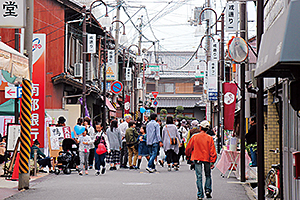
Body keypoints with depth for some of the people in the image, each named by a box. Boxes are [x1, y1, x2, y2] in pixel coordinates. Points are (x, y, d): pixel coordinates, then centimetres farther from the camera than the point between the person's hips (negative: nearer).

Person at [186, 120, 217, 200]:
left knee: (199, 177, 2)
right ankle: (208, 190, 5)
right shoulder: (209, 138, -3)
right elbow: (212, 151, -5)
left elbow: (188, 147, 4)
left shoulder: (195, 137, -4)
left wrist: (188, 155, 24)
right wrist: (212, 162, -1)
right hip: (207, 159, 1)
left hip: (197, 158, 0)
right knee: (208, 175, 18)